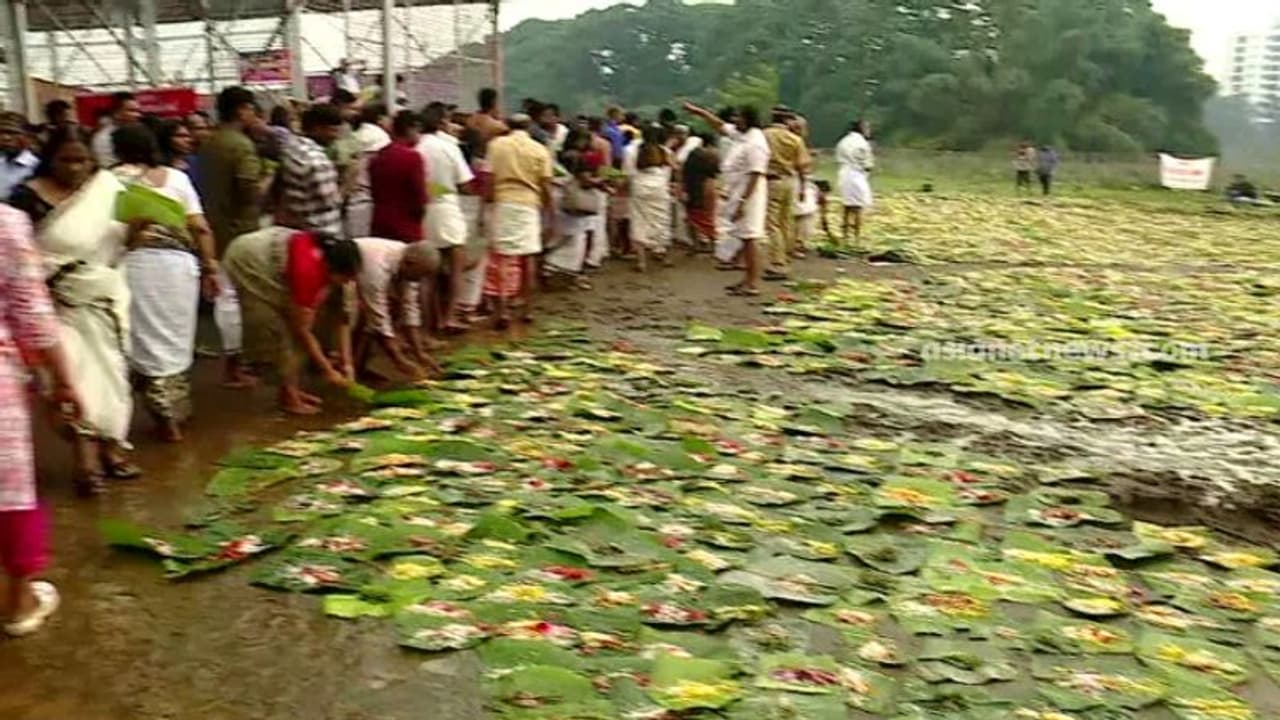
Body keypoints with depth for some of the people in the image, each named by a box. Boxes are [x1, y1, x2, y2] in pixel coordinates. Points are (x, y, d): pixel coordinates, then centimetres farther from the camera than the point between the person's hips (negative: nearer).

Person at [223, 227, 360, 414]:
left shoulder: (332, 258, -17)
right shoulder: (309, 270, -38)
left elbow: (343, 318, -11)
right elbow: (303, 330, -30)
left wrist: (347, 363, -16)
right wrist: (328, 371, -25)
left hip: (270, 254, 8)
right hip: (246, 264, -8)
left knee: (291, 325, 7)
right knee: (278, 331, -8)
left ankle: (294, 390, 14)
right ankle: (289, 398, -1)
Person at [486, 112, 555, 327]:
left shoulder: (496, 144, 3)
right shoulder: (539, 150, 4)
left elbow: (488, 179, -2)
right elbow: (546, 187, 1)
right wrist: (551, 219, 7)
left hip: (503, 203, -1)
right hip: (529, 205, 1)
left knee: (503, 257, 0)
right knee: (528, 257, 11)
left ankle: (503, 310, -8)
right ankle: (528, 309, 18)